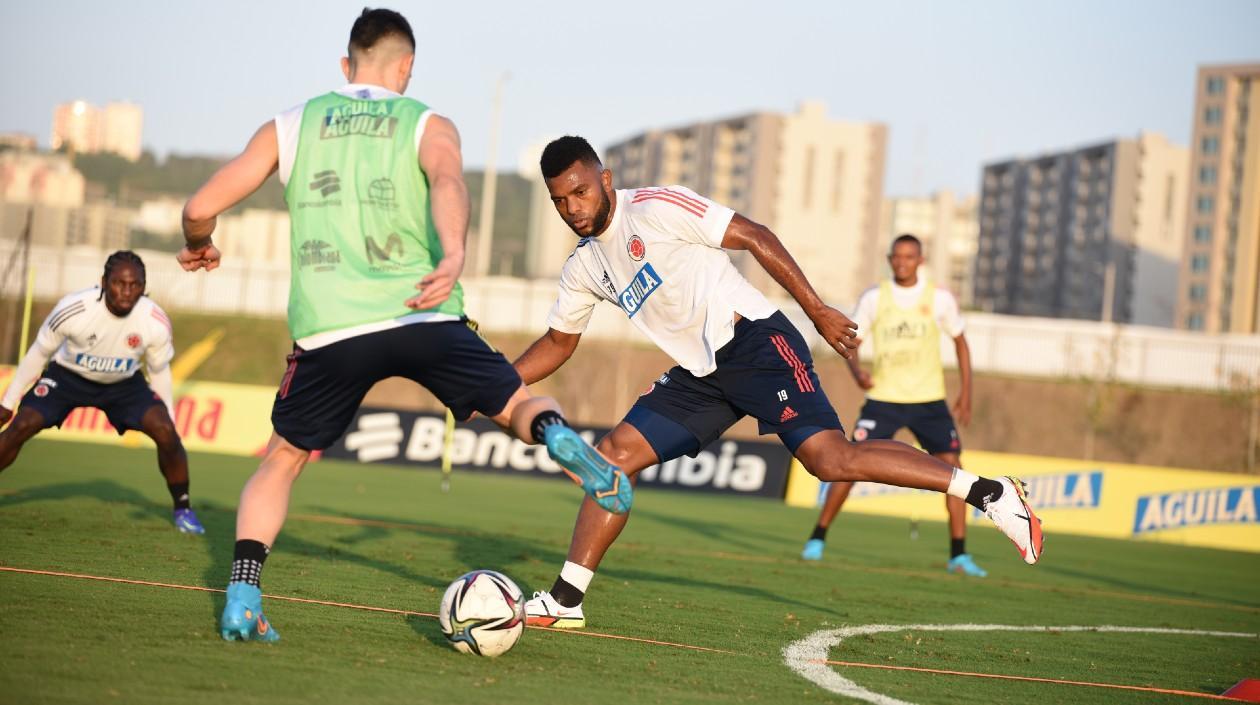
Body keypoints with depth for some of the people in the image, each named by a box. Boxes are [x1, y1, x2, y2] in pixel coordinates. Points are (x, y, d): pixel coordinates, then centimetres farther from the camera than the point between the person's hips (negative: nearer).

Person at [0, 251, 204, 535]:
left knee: (166, 433, -19)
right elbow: (38, 354, -14)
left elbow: (159, 370, -5)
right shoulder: (72, 309, -32)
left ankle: (182, 508, 2)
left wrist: (167, 419, 2)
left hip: (124, 384, 1)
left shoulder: (156, 322, -26)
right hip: (68, 375, -1)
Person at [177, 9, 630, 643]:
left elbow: (203, 205, 11)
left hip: (328, 329, 1)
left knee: (280, 461, 18)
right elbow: (447, 181, -14)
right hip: (423, 320, -1)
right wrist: (453, 256, -31)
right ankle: (557, 437, -19)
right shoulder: (428, 125, 11)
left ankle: (241, 600, 0)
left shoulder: (291, 126, 15)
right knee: (519, 406, 17)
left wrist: (197, 248, 34)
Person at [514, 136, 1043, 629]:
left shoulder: (654, 208, -9)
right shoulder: (583, 268, 14)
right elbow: (557, 343, 27)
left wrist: (817, 311, -14)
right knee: (614, 455, -4)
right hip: (699, 375, 8)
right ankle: (566, 599, 0)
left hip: (752, 343, -8)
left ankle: (988, 492, -15)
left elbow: (754, 237, -11)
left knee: (830, 459, -21)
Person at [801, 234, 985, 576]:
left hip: (929, 400, 1)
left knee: (952, 466, -10)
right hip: (883, 399, -1)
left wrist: (966, 391, 5)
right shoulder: (873, 298, 0)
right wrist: (856, 371, -17)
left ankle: (959, 555, -3)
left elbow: (959, 341, 12)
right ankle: (817, 539, 1)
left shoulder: (940, 299, 0)